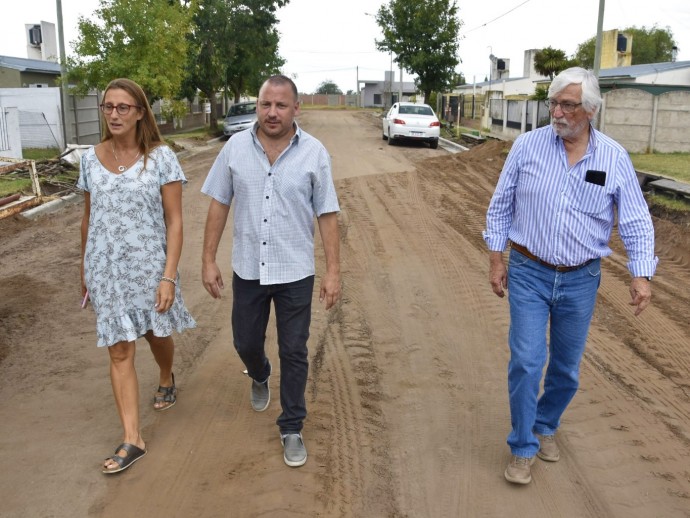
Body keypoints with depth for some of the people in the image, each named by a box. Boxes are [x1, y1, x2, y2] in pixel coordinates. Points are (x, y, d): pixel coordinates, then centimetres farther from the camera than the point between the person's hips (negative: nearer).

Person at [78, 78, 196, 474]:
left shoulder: (160, 158, -9)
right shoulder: (91, 159, 2)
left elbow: (174, 222, -10)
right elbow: (88, 219, 11)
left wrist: (169, 276, -16)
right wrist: (86, 270, 15)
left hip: (148, 266, -2)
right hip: (106, 269, 2)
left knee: (157, 335, 18)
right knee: (120, 351, 1)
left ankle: (167, 379, 52)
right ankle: (133, 439, 8)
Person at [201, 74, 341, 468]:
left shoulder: (314, 153, -7)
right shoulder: (236, 148, -2)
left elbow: (328, 215, -5)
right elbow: (219, 205, 3)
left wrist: (334, 270, -8)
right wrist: (209, 260, 0)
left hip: (295, 273, -2)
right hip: (248, 269, 2)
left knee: (294, 353, 6)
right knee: (246, 343, 18)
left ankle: (292, 428, 23)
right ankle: (260, 377, 53)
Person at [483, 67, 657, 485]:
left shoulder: (615, 158, -5)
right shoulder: (528, 146, -6)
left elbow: (636, 221, -1)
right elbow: (501, 206, 1)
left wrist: (642, 274, -11)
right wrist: (496, 259, -1)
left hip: (581, 280, 2)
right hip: (528, 274, -1)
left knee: (567, 368, 13)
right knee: (526, 362, -5)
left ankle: (546, 426, 39)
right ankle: (523, 448, 13)